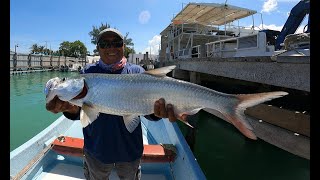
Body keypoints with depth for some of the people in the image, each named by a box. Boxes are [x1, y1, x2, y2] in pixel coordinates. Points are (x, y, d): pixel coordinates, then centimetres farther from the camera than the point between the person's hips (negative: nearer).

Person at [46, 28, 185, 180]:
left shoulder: (137, 72, -6)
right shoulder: (87, 72, -4)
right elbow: (80, 111, -13)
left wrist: (157, 112, -38)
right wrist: (71, 108, -36)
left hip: (130, 149, 0)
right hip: (96, 150, 1)